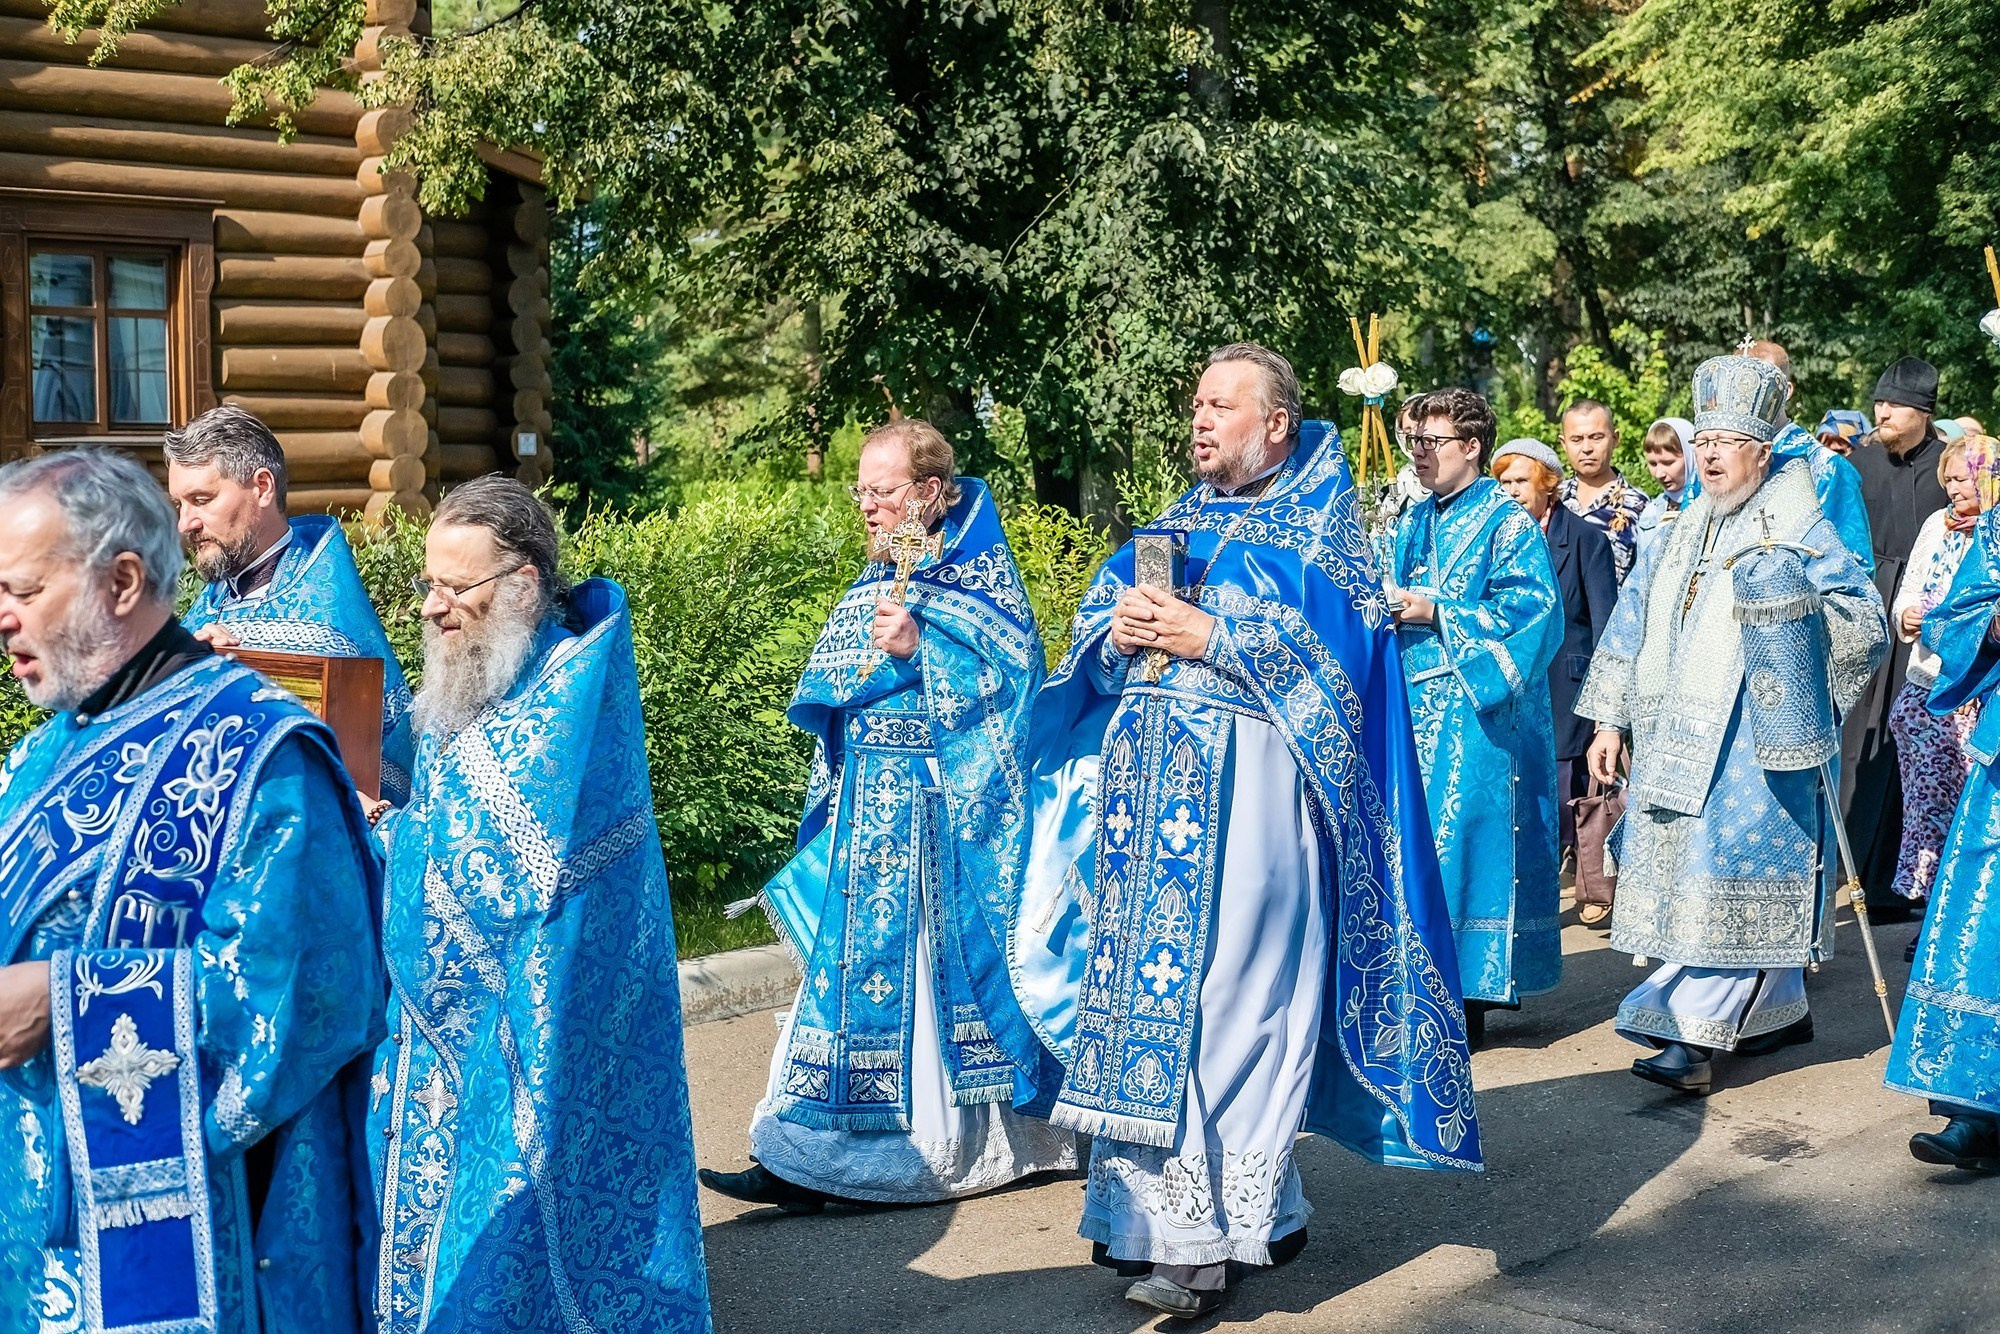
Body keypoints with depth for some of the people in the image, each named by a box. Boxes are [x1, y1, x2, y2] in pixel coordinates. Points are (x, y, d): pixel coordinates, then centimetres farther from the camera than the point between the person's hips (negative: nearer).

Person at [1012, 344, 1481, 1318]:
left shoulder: (1319, 532, 3)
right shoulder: (1179, 524, 20)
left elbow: (1335, 650, -11)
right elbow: (1093, 622, 16)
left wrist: (1207, 637, -16)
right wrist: (1118, 628, -7)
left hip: (1244, 794, -6)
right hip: (1148, 788, 6)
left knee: (1224, 999, -7)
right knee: (1143, 982, 3)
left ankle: (1211, 1233, -2)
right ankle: (1151, 1210, 11)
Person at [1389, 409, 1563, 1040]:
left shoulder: (1507, 524, -4)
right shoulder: (1412, 525, 17)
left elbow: (1532, 607, -15)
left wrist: (1436, 612, -19)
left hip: (1477, 717, -7)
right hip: (1412, 707, 7)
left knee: (1467, 841, -8)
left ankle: (1470, 999, -3)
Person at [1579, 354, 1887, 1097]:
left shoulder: (1795, 531, -4)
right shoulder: (1684, 534, 17)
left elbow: (1862, 621, -11)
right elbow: (1633, 624, 17)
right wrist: (1611, 720, 12)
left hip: (1752, 737, -7)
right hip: (1676, 735, 7)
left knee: (1729, 872, -11)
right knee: (1688, 870, 10)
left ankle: (1694, 1036, -13)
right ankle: (1783, 1010, 25)